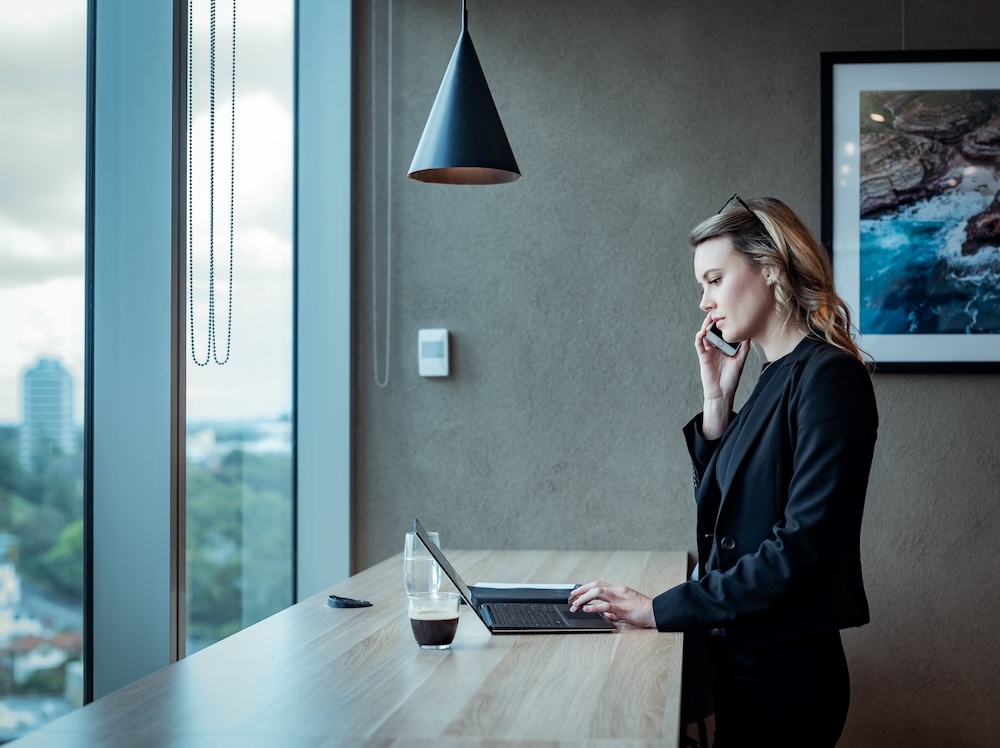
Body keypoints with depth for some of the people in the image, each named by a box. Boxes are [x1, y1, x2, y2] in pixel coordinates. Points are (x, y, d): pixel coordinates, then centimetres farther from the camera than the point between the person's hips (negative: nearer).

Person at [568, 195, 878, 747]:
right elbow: (719, 510, 15)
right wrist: (717, 400, 4)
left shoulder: (828, 376, -16)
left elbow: (803, 546, -22)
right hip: (745, 659, 8)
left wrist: (662, 610, -20)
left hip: (784, 672, -8)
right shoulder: (776, 377, 11)